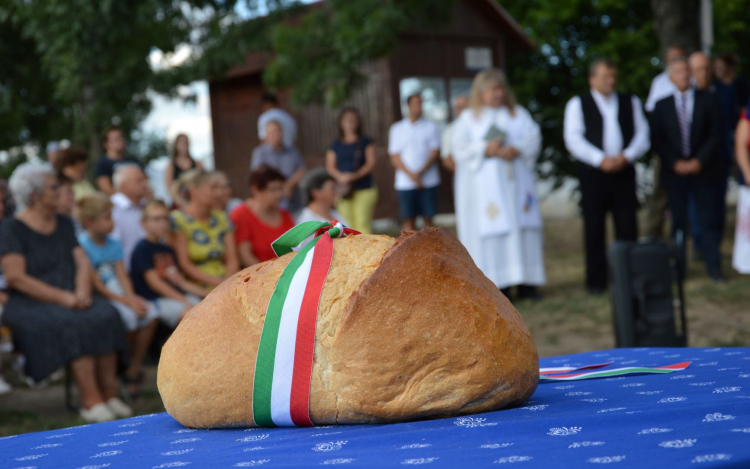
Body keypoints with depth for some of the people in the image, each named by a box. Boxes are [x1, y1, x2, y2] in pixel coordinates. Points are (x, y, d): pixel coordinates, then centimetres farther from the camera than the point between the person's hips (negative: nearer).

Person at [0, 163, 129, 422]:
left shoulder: (63, 224, 18)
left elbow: (82, 262, 11)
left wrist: (82, 292, -12)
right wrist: (63, 298, -19)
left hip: (71, 298, 5)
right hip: (31, 304, -5)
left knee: (106, 315, -24)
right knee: (73, 323, -34)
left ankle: (109, 394, -24)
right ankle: (92, 401, -33)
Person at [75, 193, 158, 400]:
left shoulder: (114, 244, 14)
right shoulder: (83, 245, -9)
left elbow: (122, 276, 8)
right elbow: (96, 285, -14)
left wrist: (132, 297, -13)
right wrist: (127, 301, -19)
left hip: (120, 295, 7)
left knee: (150, 314, -17)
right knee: (128, 315, -31)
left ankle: (133, 371, -9)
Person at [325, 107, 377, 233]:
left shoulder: (366, 142, 9)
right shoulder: (336, 145, 14)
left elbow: (371, 163, 0)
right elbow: (330, 166, 7)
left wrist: (356, 175, -15)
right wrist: (340, 176, -14)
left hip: (365, 190, -2)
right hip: (344, 190, 2)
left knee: (363, 223, -12)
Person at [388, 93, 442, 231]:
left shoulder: (430, 127, 9)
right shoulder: (397, 129, 10)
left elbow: (435, 152, 2)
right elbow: (395, 157, 4)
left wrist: (420, 172, -12)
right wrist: (411, 175, -10)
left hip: (429, 182, 0)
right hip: (405, 182, 0)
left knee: (428, 219, -1)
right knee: (408, 219, -5)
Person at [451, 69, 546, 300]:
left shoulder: (518, 113, 14)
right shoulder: (468, 118, 8)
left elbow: (533, 138, 3)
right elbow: (459, 148, -2)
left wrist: (517, 150, -16)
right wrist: (485, 150, -17)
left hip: (515, 182, 2)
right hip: (484, 184, -2)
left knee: (523, 227, -1)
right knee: (492, 230, -8)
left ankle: (526, 282, 2)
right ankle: (499, 284, -8)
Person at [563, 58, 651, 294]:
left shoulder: (630, 102, 15)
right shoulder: (577, 104, 5)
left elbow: (642, 134, 8)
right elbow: (573, 140, -5)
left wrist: (626, 156, -11)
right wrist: (600, 159, -17)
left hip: (624, 172, 2)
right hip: (593, 173, -2)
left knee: (628, 227, 0)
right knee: (594, 228, 0)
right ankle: (596, 280, 7)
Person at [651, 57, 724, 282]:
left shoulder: (708, 101, 4)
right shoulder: (662, 105, 6)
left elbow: (716, 135, 0)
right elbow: (658, 140, 4)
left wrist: (699, 161, -11)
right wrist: (675, 163, -9)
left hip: (703, 170, -1)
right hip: (675, 171, 1)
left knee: (708, 220, 0)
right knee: (678, 221, 4)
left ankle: (713, 266, 4)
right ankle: (678, 267, 9)